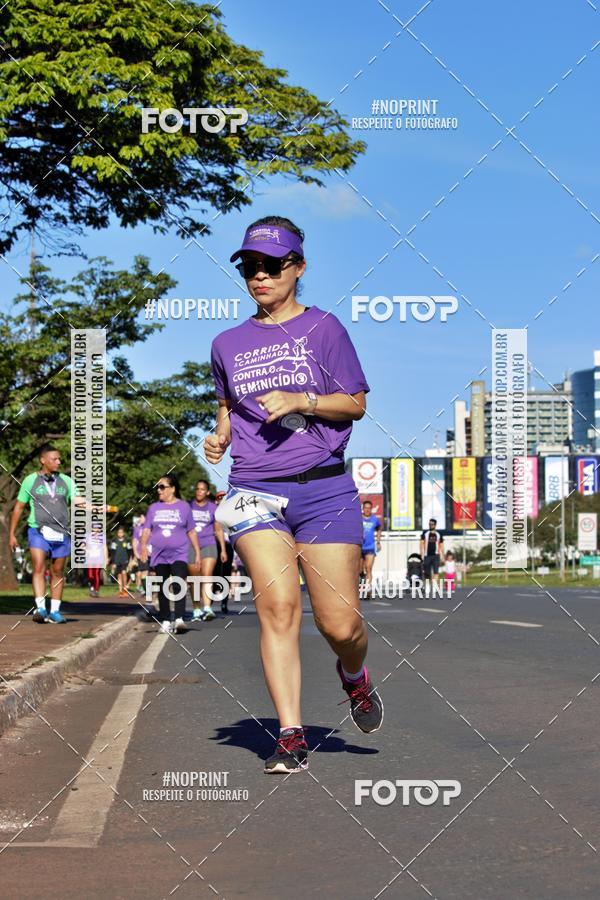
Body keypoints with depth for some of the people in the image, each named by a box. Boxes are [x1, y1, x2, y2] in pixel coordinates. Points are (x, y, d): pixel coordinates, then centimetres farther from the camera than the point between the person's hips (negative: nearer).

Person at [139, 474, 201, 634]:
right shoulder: (154, 508, 11)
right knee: (163, 589, 6)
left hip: (179, 554, -3)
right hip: (159, 555, 3)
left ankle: (179, 619, -27)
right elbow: (146, 529, 8)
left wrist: (197, 552, 8)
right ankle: (165, 621, 13)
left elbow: (192, 531, 11)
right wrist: (143, 546, -11)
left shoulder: (184, 507, 7)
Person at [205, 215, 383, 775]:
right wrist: (219, 437, 10)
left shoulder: (323, 328, 4)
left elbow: (355, 403, 2)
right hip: (254, 491, 2)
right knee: (277, 607, -15)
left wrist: (302, 401, -13)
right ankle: (291, 738, -10)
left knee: (340, 625, -4)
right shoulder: (228, 344, 14)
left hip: (324, 487, -2)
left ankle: (354, 676, 31)